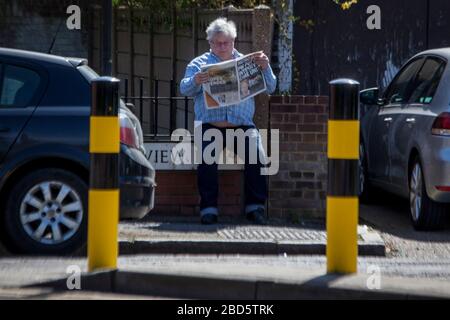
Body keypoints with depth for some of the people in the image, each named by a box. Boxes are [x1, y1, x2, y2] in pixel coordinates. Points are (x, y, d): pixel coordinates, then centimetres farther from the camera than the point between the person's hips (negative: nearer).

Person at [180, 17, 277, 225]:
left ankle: (256, 206, -23)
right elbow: (184, 89, 2)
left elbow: (270, 88, 14)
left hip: (242, 125, 1)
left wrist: (266, 68, -6)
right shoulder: (199, 64, 17)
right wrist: (195, 81, -22)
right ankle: (208, 208, -27)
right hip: (210, 125, -1)